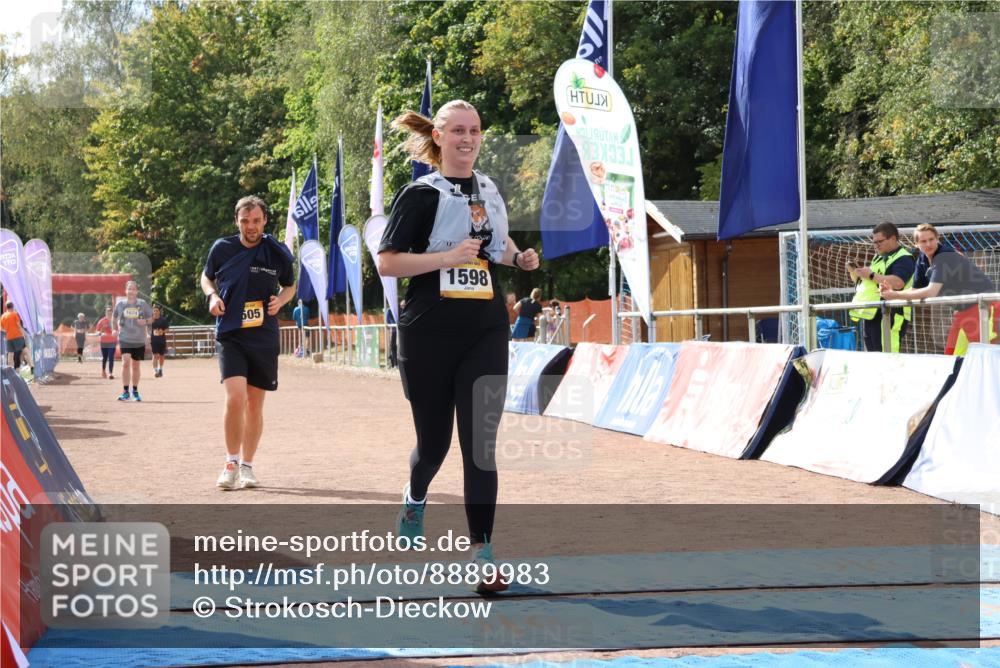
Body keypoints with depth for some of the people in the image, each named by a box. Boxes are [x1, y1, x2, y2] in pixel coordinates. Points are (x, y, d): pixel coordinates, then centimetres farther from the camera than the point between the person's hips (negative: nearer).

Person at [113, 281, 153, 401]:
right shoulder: (120, 304, 2)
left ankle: (135, 391, 25)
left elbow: (151, 317, 7)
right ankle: (125, 391, -15)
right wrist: (116, 329, 9)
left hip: (139, 340, 1)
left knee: (135, 365, 11)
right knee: (126, 362, -18)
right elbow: (114, 318, 18)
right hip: (125, 338, -1)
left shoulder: (142, 304, 0)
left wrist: (145, 321, -12)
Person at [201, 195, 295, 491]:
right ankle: (231, 463, -3)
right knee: (235, 397, -18)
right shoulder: (222, 248, -2)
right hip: (230, 335, -1)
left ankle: (247, 466, 21)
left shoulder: (278, 253, -1)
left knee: (255, 403, 7)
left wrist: (280, 300, -7)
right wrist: (212, 296, -5)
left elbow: (290, 286, 15)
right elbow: (206, 276, 16)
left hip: (264, 337, 2)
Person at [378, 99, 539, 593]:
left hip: (485, 333, 3)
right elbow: (387, 261, -10)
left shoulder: (489, 190, 11)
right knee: (433, 440, 10)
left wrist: (517, 257, 8)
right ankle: (415, 498, 44)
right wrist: (448, 257, -21)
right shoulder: (421, 194, -5)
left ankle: (482, 553, -5)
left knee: (480, 443, -6)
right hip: (429, 334, -3)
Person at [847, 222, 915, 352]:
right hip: (870, 316, 9)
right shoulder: (878, 258, 23)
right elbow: (866, 282, 31)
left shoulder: (904, 259, -6)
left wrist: (871, 275, -17)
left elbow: (897, 283, -22)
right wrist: (854, 272, 10)